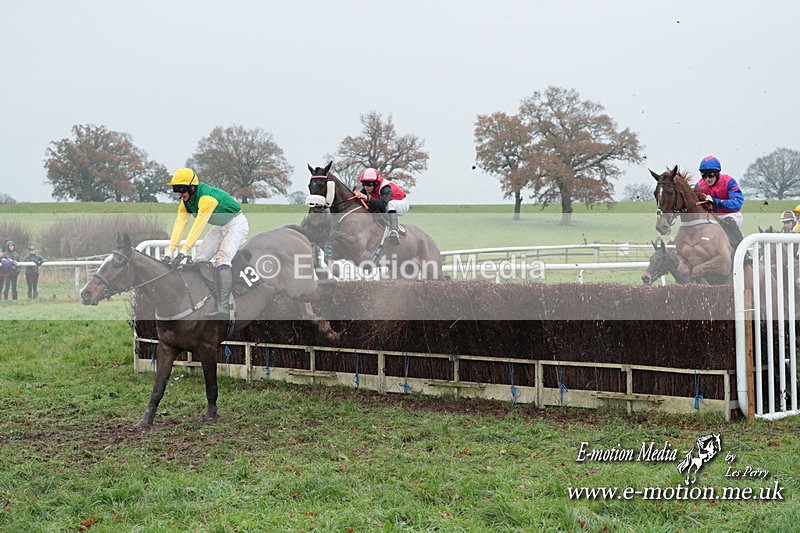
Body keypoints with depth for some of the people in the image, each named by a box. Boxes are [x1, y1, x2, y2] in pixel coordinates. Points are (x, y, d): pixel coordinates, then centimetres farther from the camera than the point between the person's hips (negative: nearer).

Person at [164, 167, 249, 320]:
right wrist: (169, 253, -23)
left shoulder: (207, 197, -33)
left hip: (236, 225, -9)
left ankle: (223, 307, -34)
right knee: (199, 261, -3)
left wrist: (182, 254, -40)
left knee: (222, 260, -27)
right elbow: (179, 225, -13)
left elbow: (197, 227, -38)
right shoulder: (185, 201, -6)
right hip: (220, 227, 9)